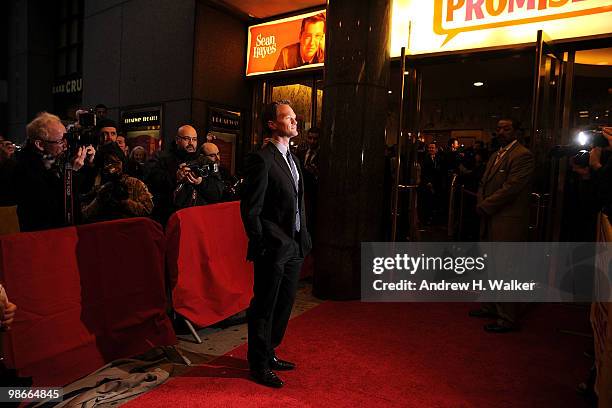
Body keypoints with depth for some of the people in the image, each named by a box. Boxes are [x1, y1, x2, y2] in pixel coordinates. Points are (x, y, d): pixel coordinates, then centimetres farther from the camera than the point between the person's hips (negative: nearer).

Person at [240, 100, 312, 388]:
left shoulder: (291, 158, 13)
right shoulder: (261, 160, -15)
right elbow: (250, 210, -16)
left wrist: (303, 239, 12)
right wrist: (261, 246, -14)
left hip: (294, 246, 9)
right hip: (274, 248, -8)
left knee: (284, 304, 19)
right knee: (264, 308, 7)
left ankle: (269, 353, 37)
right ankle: (259, 365, 26)